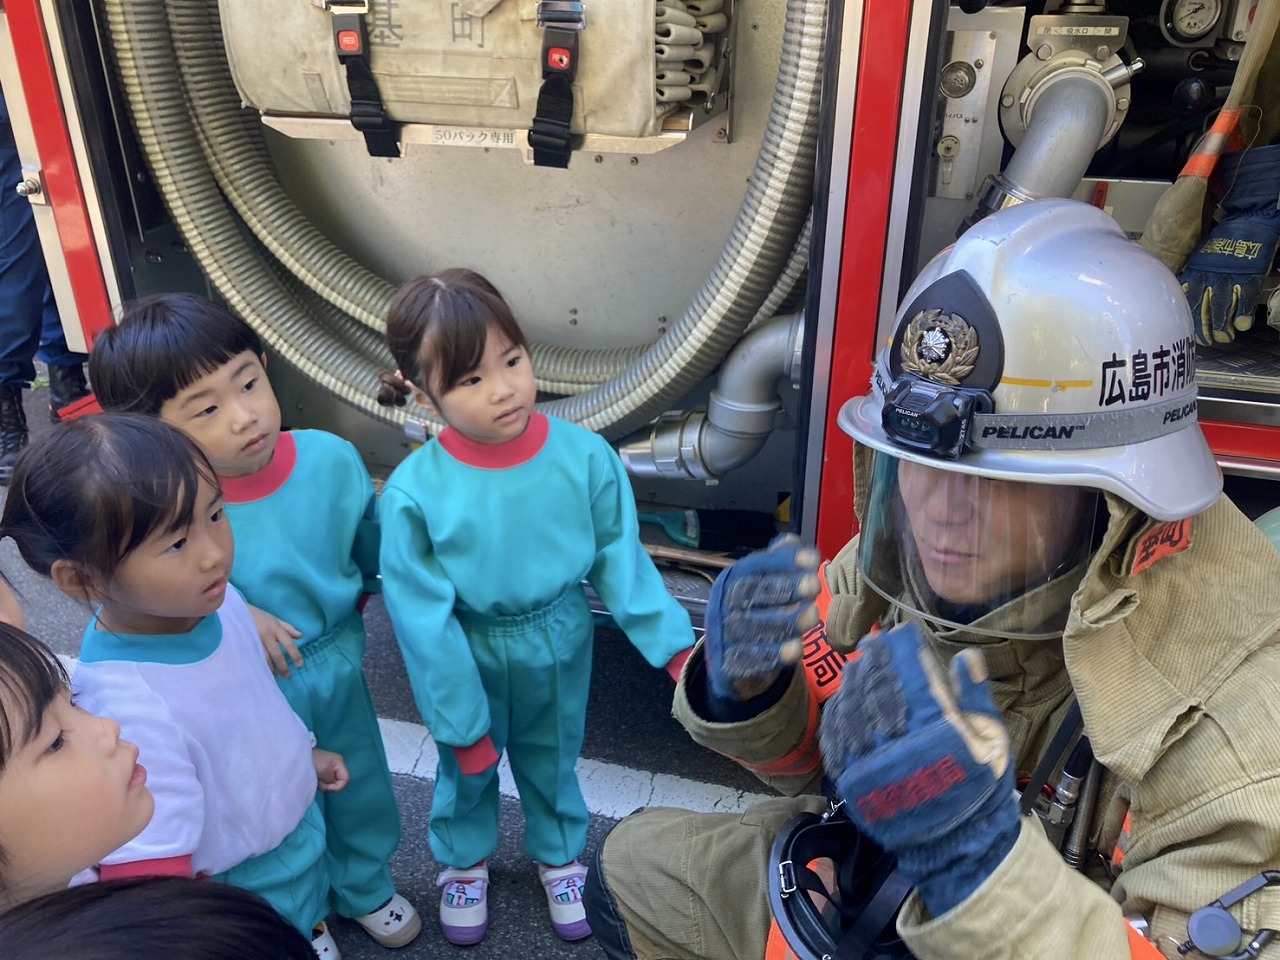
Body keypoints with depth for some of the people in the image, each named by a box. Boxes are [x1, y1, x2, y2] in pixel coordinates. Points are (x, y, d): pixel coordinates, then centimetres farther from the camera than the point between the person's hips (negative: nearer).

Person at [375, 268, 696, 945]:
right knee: (468, 771, 25)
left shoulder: (585, 455, -22)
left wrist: (673, 644, -11)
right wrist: (460, 724, -12)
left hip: (561, 646, 1)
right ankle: (464, 864, 56)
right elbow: (426, 622, -18)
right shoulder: (413, 493, -26)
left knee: (553, 762, 26)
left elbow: (620, 560, -9)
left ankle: (560, 858, 55)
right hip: (473, 657, -1)